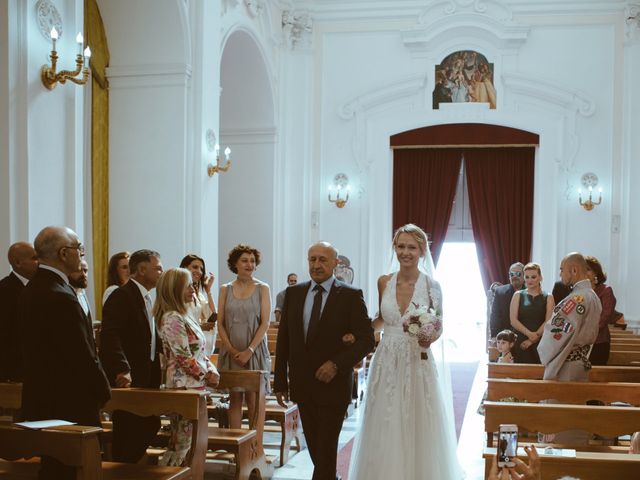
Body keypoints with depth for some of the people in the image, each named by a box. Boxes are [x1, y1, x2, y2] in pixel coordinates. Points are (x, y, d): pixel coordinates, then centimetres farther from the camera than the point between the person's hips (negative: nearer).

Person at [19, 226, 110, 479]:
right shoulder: (62, 298, -22)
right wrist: (104, 392, -4)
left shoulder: (31, 289, 8)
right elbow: (84, 357, -20)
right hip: (70, 406, -10)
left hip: (42, 400, 10)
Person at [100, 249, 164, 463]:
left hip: (148, 377, 9)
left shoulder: (147, 298, 16)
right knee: (128, 435, -2)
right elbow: (109, 336, -23)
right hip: (129, 378, -9)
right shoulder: (122, 296, -13)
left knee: (149, 427, 13)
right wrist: (122, 370, -31)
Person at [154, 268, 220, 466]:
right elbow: (185, 358, -18)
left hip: (195, 384, 9)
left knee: (181, 441, 11)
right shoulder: (172, 318, -15)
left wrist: (212, 371, 2)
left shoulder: (186, 315, 14)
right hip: (184, 385, -9)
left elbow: (199, 351, 17)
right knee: (183, 441, -5)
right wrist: (207, 375, -8)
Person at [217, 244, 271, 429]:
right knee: (234, 398, 5)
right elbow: (220, 323, 5)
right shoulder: (225, 289, 8)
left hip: (255, 350, -2)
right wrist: (231, 349, -8)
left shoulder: (262, 289, 3)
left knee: (253, 400, -2)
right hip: (230, 351, 2)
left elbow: (265, 323, -3)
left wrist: (250, 350, -13)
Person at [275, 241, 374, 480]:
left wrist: (337, 364, -19)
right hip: (302, 385, 4)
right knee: (314, 446, 14)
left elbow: (367, 339, -8)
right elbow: (283, 340, 8)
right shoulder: (293, 293, 6)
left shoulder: (351, 296, -6)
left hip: (333, 385, -4)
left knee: (326, 449, -2)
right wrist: (280, 381, 5)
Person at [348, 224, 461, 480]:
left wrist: (430, 338, -19)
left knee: (417, 431, 2)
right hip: (386, 363, 3)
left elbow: (438, 327, 2)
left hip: (417, 364, -2)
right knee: (384, 432, 6)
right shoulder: (384, 282, 3)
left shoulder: (431, 286, -5)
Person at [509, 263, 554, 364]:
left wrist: (533, 339, -10)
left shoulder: (548, 297, 8)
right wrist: (529, 333, -14)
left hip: (540, 343, 0)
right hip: (520, 342, 1)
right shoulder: (518, 295, 9)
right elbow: (513, 321, 0)